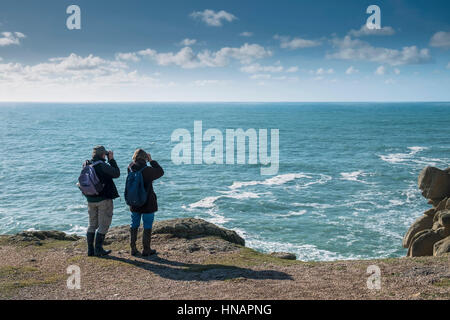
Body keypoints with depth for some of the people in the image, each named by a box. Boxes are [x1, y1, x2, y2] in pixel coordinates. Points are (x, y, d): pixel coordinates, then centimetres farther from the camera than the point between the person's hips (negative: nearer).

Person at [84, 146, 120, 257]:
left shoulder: (86, 165, 2)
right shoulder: (102, 166, -17)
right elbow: (116, 174, -8)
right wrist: (111, 160, -2)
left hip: (91, 200, 6)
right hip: (104, 199, -6)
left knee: (92, 225, 15)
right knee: (103, 225, 4)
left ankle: (90, 249, 16)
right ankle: (98, 249, 4)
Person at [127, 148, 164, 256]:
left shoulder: (130, 169, -7)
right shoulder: (147, 170, -20)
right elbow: (160, 172, -4)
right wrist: (151, 160, -1)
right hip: (147, 203, -5)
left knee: (134, 225, 16)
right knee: (147, 227, 6)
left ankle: (133, 249, 20)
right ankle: (146, 249, 12)